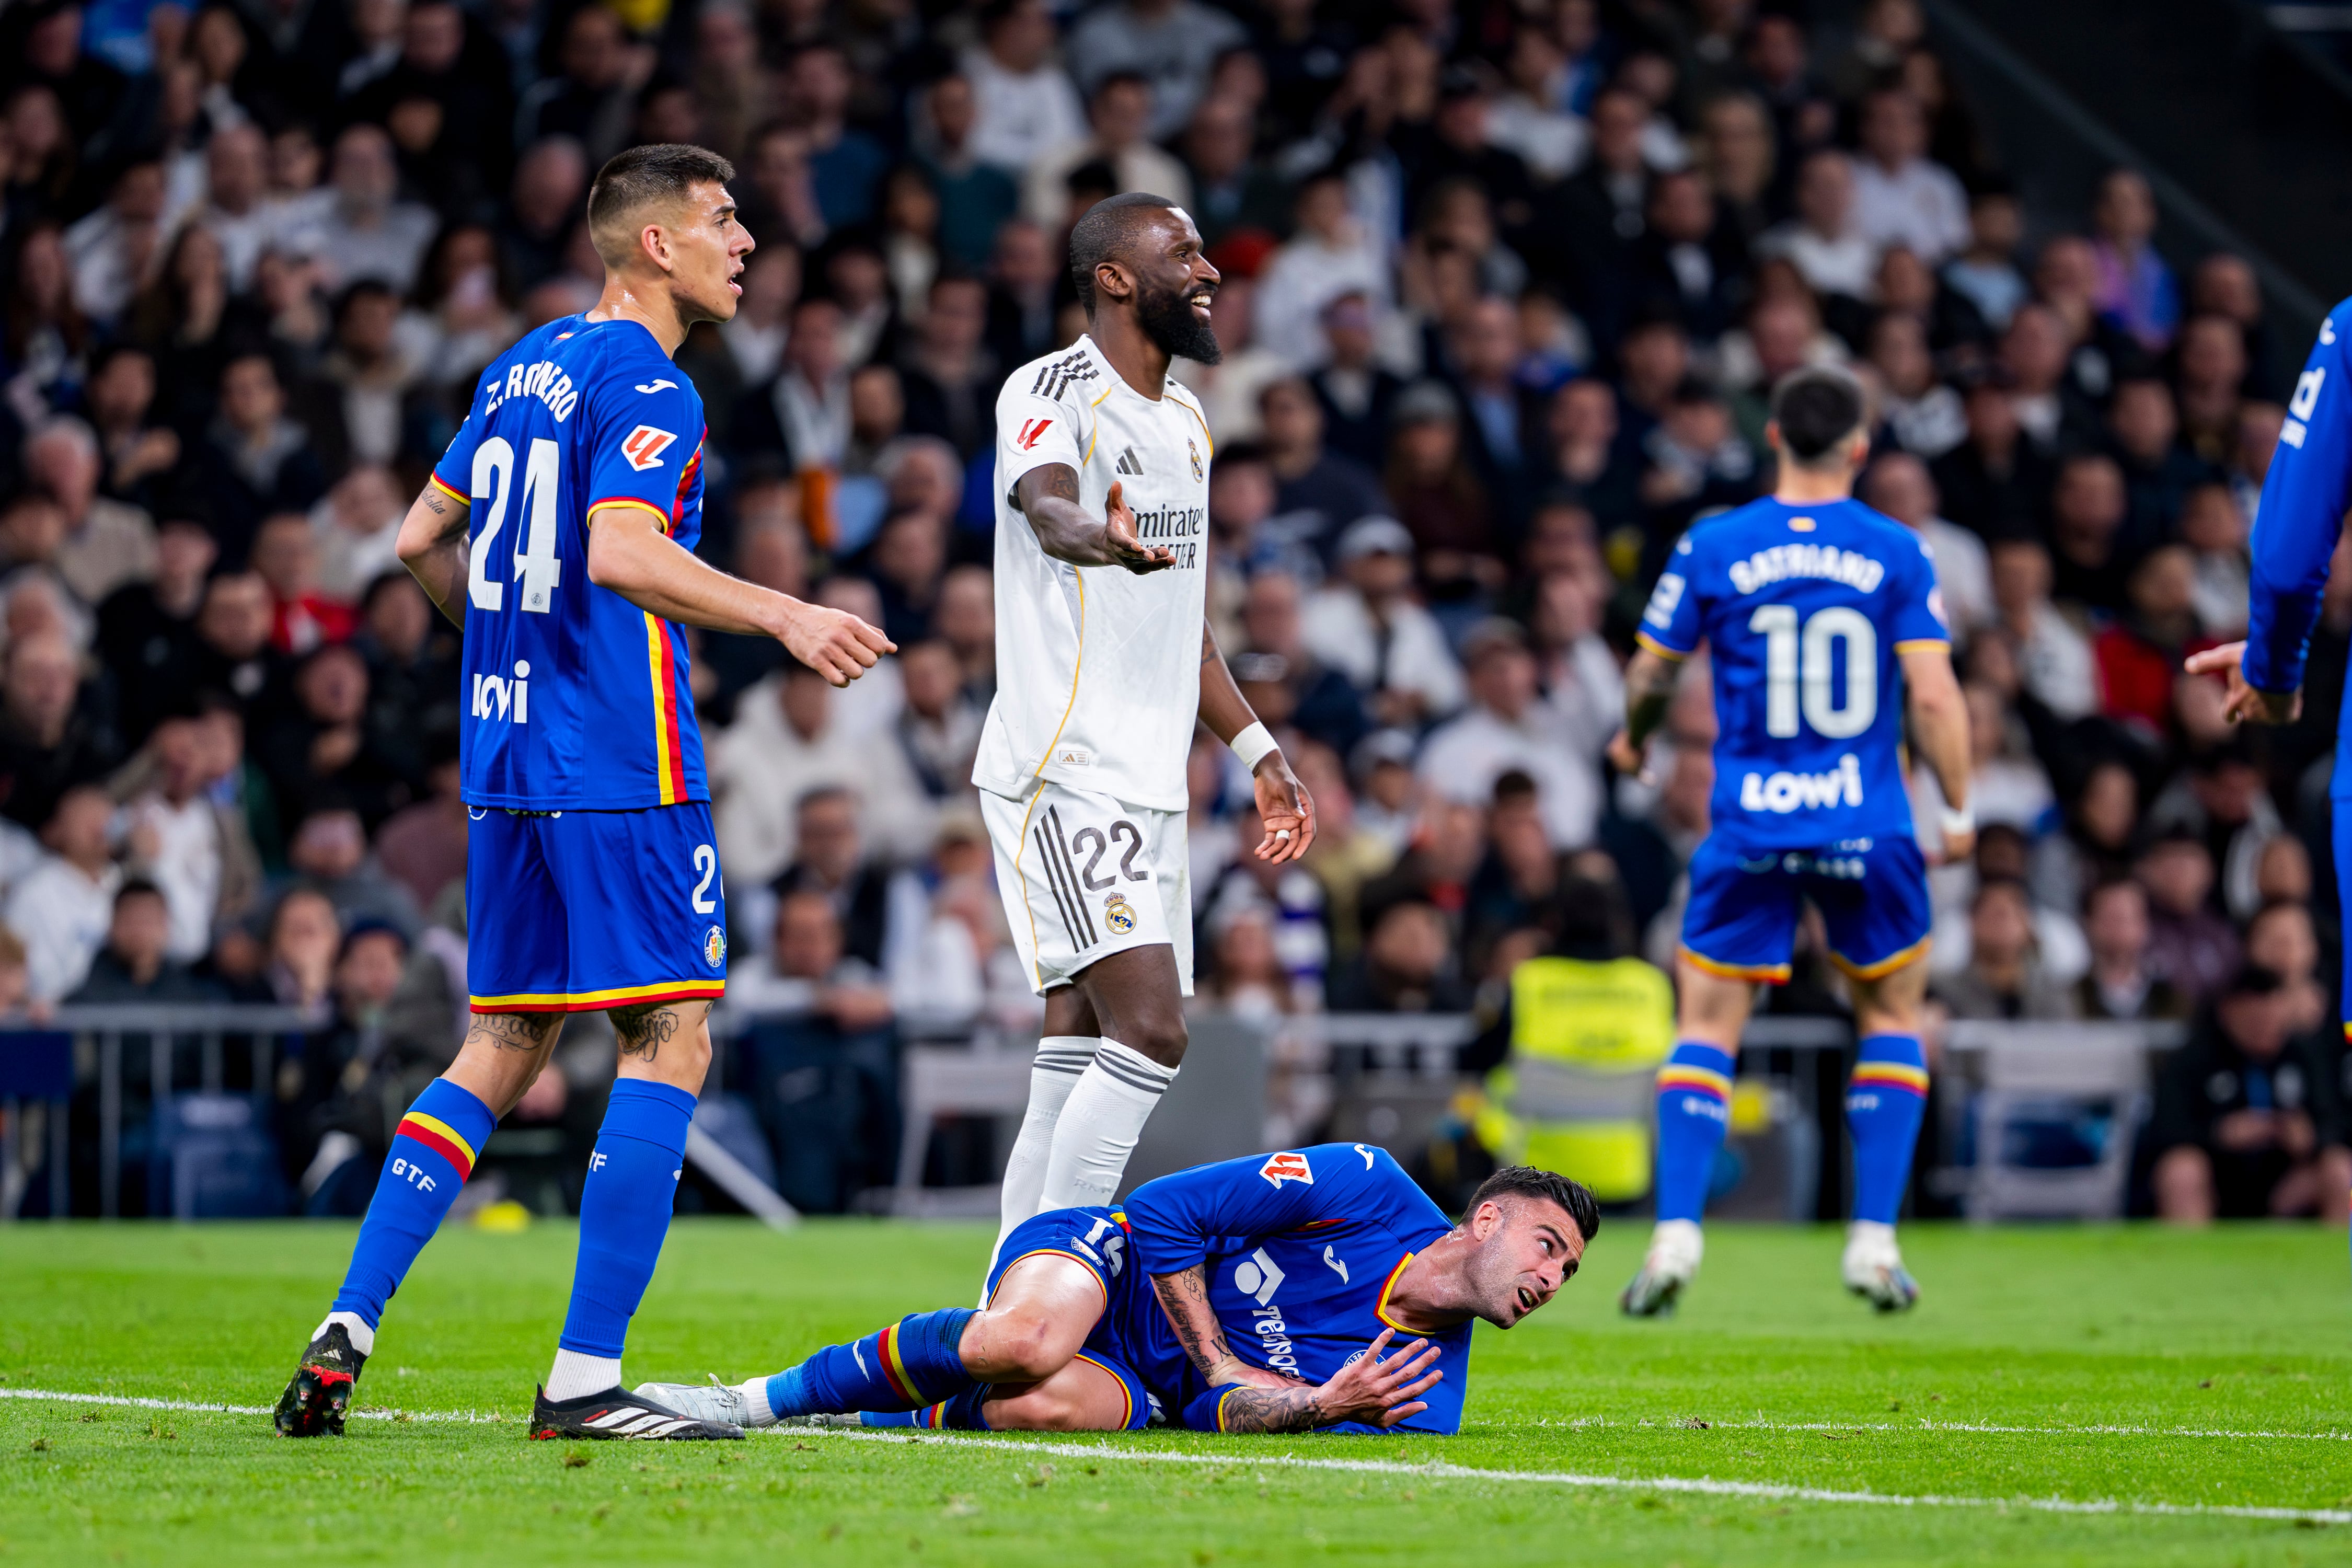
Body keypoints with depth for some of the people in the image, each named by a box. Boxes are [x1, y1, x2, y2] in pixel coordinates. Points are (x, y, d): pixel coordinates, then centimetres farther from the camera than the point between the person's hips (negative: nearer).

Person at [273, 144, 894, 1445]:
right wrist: (782, 616, -25)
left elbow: (423, 539, 21)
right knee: (670, 1044, -5)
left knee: (502, 1050, 13)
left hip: (505, 752, 9)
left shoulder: (524, 365, 16)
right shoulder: (645, 386, -10)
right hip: (620, 765, -9)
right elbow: (620, 552, -24)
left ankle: (344, 1332, 5)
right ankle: (584, 1380, -10)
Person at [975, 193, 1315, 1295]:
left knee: (1079, 1059, 7)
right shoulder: (1049, 393, -9)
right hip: (1062, 776, -9)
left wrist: (1258, 752, 27)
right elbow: (1046, 508, -33)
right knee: (1149, 1031, -19)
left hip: (1150, 786, 9)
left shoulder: (1184, 420, 19)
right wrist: (1105, 538, -55)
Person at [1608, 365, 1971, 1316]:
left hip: (1748, 827, 0)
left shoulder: (1712, 549, -1)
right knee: (1892, 1020, 16)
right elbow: (1933, 696, -6)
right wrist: (1959, 811, 4)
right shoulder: (1897, 553, -2)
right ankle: (1874, 1239, 8)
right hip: (1869, 827, 0)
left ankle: (1677, 1232, -8)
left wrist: (1634, 741, 28)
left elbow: (1650, 676, 7)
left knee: (1707, 1027, 7)